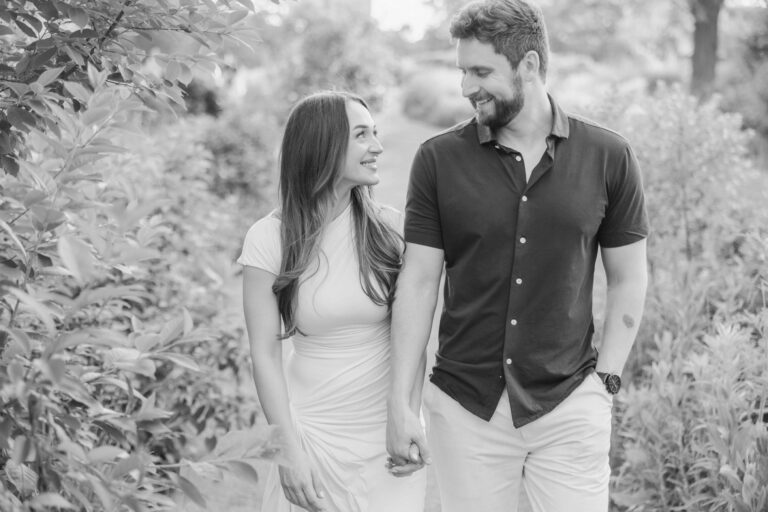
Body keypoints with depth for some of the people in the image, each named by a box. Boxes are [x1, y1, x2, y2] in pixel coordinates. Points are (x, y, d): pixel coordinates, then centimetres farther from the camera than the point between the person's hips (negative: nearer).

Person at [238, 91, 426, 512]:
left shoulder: (390, 229, -4)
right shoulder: (269, 239, -9)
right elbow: (265, 354, -6)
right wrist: (289, 448, -9)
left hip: (390, 433, 2)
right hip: (313, 432, -1)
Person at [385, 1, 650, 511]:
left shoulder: (608, 157, -1)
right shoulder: (439, 159, -1)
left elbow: (629, 280, 5)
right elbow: (418, 283, 0)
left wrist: (605, 382, -2)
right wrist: (400, 405, -4)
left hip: (570, 407, 0)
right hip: (464, 407, 1)